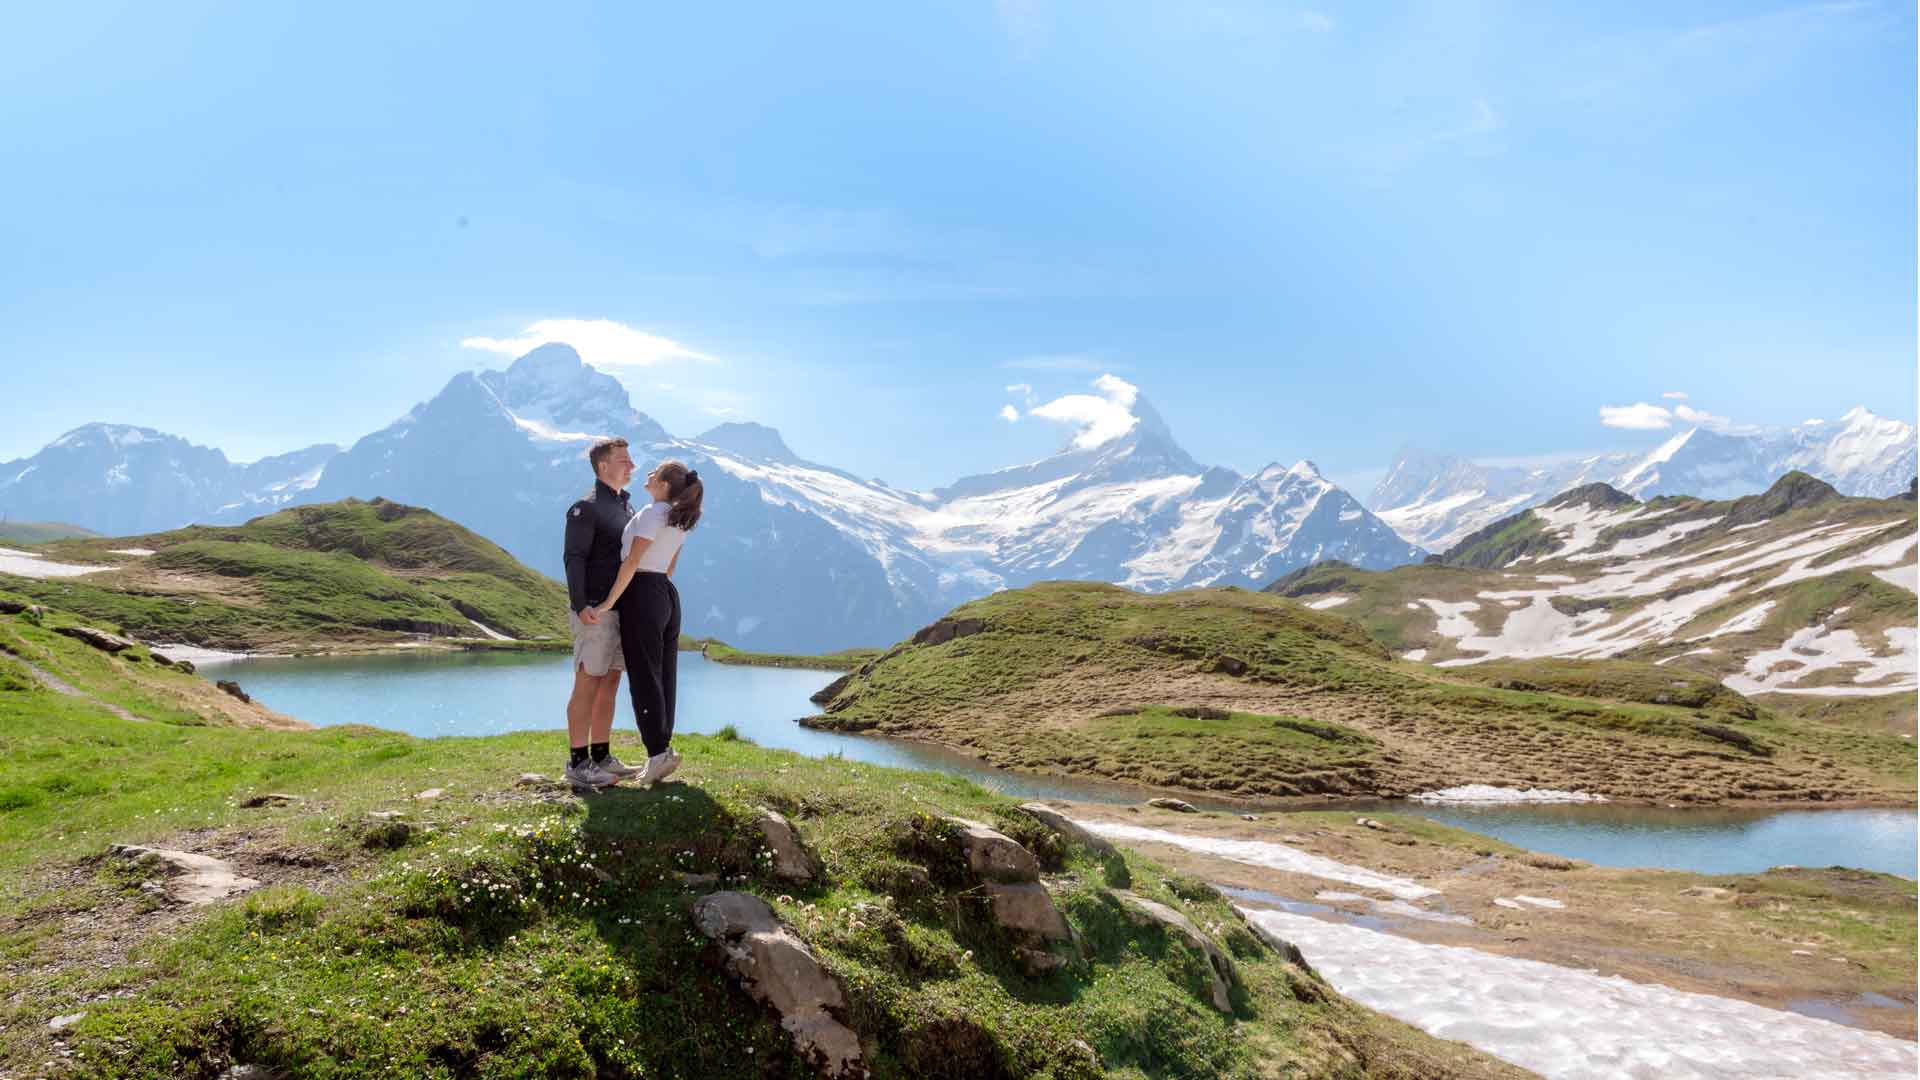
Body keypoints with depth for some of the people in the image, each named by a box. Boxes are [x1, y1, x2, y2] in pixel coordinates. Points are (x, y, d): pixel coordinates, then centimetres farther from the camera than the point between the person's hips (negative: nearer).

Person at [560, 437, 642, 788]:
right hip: (595, 612, -8)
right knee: (587, 685, -5)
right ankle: (577, 763, 0)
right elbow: (574, 559, -15)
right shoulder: (586, 508, -9)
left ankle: (601, 758, 15)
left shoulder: (626, 508, 17)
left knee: (609, 685, 9)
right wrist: (580, 605, -26)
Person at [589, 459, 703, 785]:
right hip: (668, 595, 8)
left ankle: (658, 753, -3)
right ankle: (663, 749, 11)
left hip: (642, 595, -8)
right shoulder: (681, 520, 13)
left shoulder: (653, 513, -13)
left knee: (644, 677, -3)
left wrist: (609, 602, -15)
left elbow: (632, 562, -17)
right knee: (663, 676, 9)